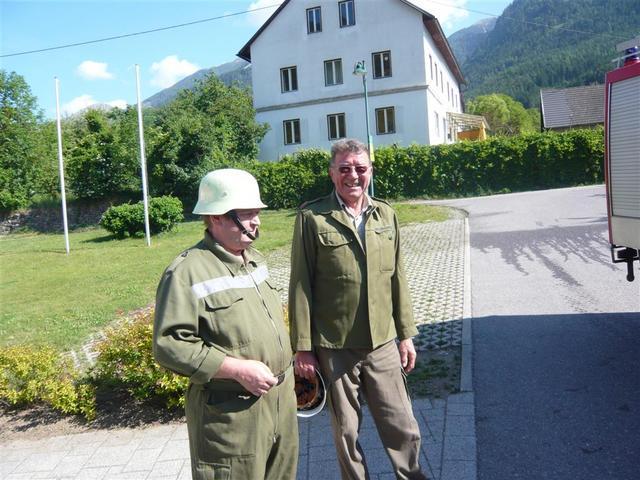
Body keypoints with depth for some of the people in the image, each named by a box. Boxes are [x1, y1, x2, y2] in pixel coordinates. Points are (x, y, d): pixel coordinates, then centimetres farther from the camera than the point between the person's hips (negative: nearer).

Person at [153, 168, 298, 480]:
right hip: (230, 412, -8)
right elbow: (169, 346, -21)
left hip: (281, 401, 8)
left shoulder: (254, 259, 10)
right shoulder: (188, 272, -17)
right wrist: (237, 369, -23)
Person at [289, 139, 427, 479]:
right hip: (333, 347, -3)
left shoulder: (385, 214, 6)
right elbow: (301, 286, -7)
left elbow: (397, 279, 10)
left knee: (403, 428, 12)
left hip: (382, 342, 3)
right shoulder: (312, 218, -7)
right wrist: (302, 348, -7)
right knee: (346, 432, 14)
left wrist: (406, 335, 10)